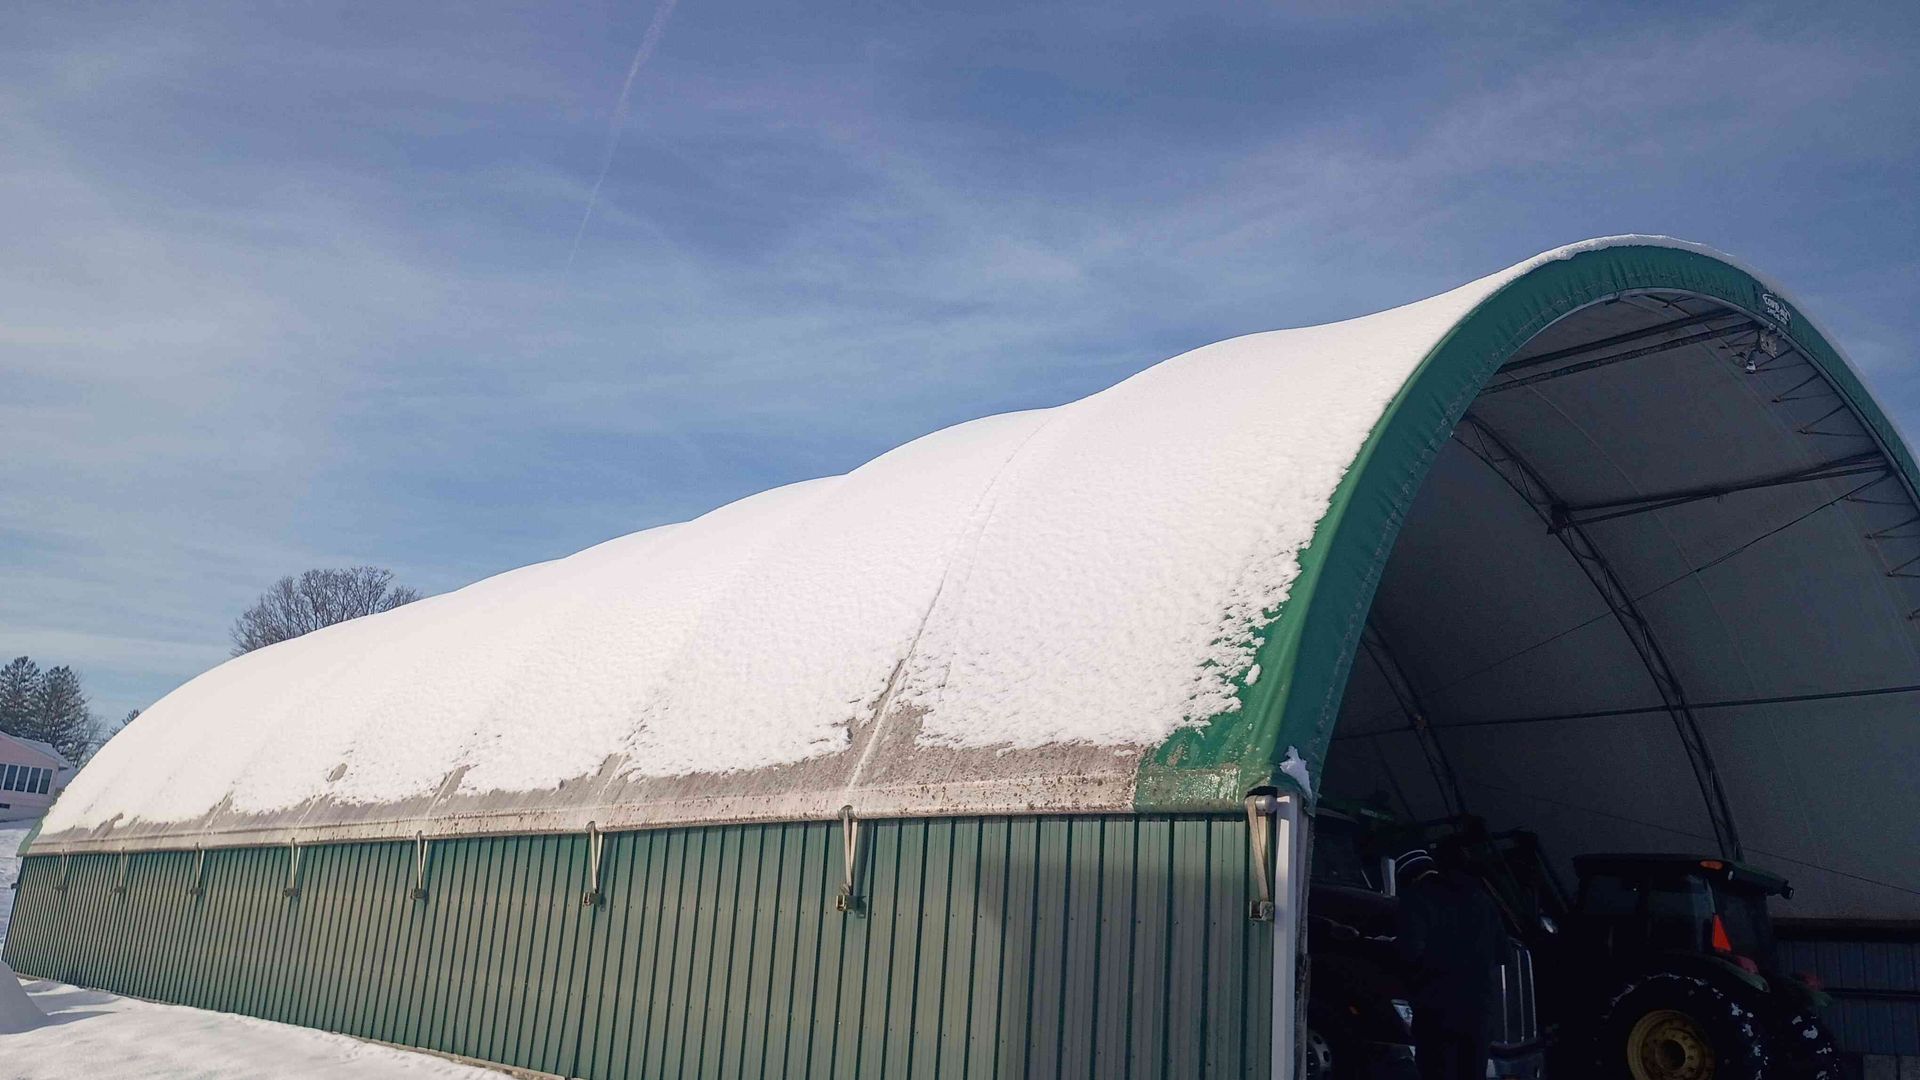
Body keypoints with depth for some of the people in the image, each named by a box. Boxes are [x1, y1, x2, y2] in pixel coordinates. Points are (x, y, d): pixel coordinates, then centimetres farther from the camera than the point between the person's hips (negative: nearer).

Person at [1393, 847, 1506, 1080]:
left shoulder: (1416, 898, -5)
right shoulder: (1476, 894, 16)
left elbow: (1410, 949, -18)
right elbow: (1500, 945, 17)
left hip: (1438, 1005, -6)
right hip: (1481, 1002, 6)